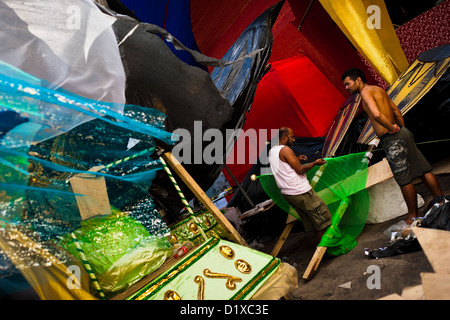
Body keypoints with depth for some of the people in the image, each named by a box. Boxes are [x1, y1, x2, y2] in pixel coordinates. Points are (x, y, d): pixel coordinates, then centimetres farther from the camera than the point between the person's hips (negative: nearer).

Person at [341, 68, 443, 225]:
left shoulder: (366, 92, -11)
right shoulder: (379, 89, 17)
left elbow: (376, 114, -29)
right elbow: (397, 111, 22)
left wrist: (392, 129, -16)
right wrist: (401, 129, 21)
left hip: (392, 140, -9)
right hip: (402, 133, 9)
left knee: (404, 180, 2)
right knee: (423, 170, 14)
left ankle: (413, 215, 15)